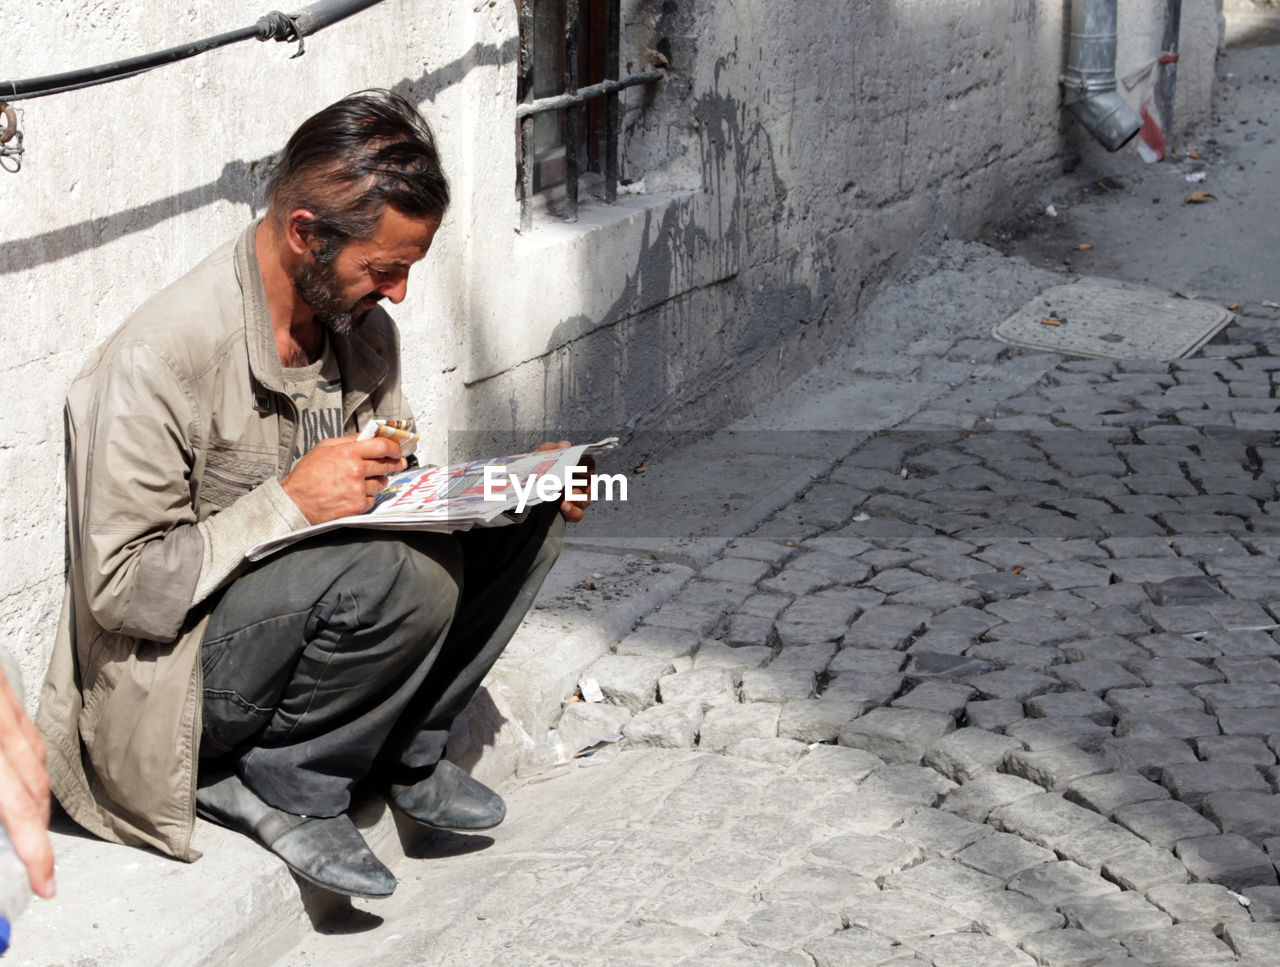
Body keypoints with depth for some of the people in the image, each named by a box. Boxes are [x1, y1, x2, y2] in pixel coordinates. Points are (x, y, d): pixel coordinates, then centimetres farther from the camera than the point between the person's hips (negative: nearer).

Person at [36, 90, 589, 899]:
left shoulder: (363, 328, 1)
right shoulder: (161, 359, -24)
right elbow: (120, 589, -22)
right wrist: (288, 504, -30)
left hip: (326, 614, 8)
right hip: (180, 668, -8)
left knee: (529, 517, -6)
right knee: (403, 574, -33)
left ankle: (406, 752, 2)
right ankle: (282, 786, -11)